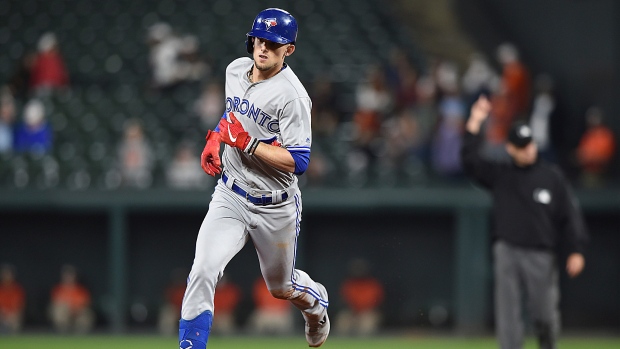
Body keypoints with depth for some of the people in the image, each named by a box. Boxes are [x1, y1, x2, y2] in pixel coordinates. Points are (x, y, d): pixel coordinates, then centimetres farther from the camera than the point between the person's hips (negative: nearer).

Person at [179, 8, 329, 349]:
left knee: (281, 287, 19)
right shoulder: (236, 69, 0)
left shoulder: (292, 96, -21)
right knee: (203, 271, -19)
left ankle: (316, 301, 55)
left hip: (275, 207, -4)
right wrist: (215, 137, 4)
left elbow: (298, 161, -25)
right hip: (230, 196, 4)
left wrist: (247, 142, -29)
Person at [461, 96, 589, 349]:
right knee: (507, 313, -4)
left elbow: (570, 215, 4)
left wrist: (575, 251, -4)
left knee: (545, 314, 1)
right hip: (507, 253, 1)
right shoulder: (500, 175, 10)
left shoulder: (552, 176, 6)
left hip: (541, 255, -1)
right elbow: (471, 162, -2)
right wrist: (474, 124, -9)